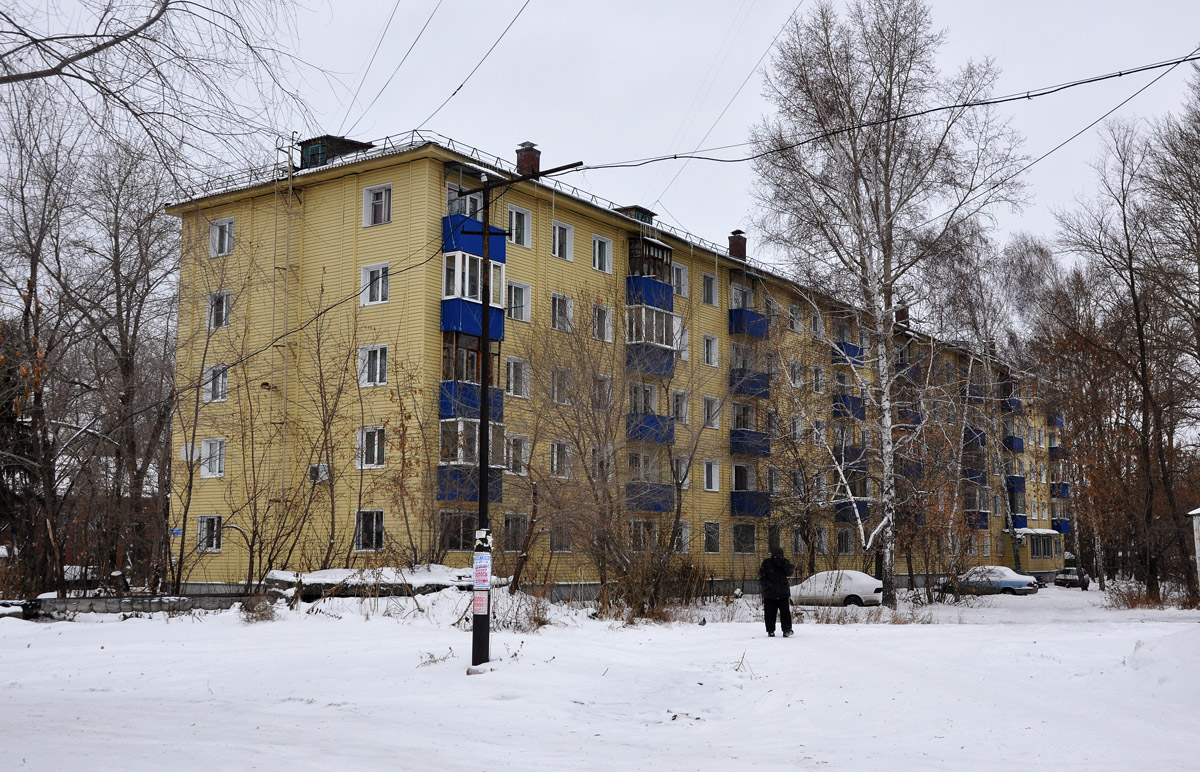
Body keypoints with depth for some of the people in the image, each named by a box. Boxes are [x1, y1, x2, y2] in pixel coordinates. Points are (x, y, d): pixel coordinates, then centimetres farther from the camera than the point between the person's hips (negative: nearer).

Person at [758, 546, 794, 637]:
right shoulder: (766, 563, -2)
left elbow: (789, 573, -10)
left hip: (783, 592, 1)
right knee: (770, 613, 3)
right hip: (770, 593, -1)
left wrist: (783, 564, -22)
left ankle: (787, 629, 2)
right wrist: (768, 585, -16)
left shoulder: (786, 562, 3)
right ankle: (770, 631, 12)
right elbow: (761, 577, -1)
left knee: (785, 612, -4)